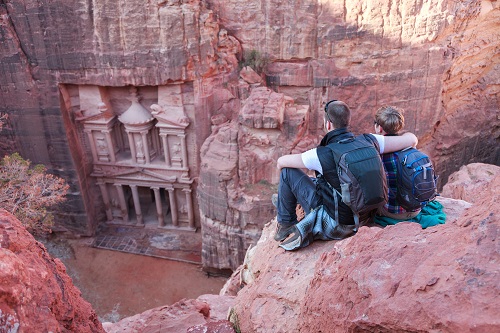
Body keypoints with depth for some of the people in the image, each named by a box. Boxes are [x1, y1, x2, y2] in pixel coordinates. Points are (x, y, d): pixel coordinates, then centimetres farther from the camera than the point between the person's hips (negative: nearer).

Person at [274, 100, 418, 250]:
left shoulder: (322, 155, -22)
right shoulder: (368, 141, -10)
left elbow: (281, 162, -8)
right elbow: (412, 139, 1)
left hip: (334, 226, -6)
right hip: (362, 219, 7)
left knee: (288, 171, 1)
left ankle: (286, 226, 15)